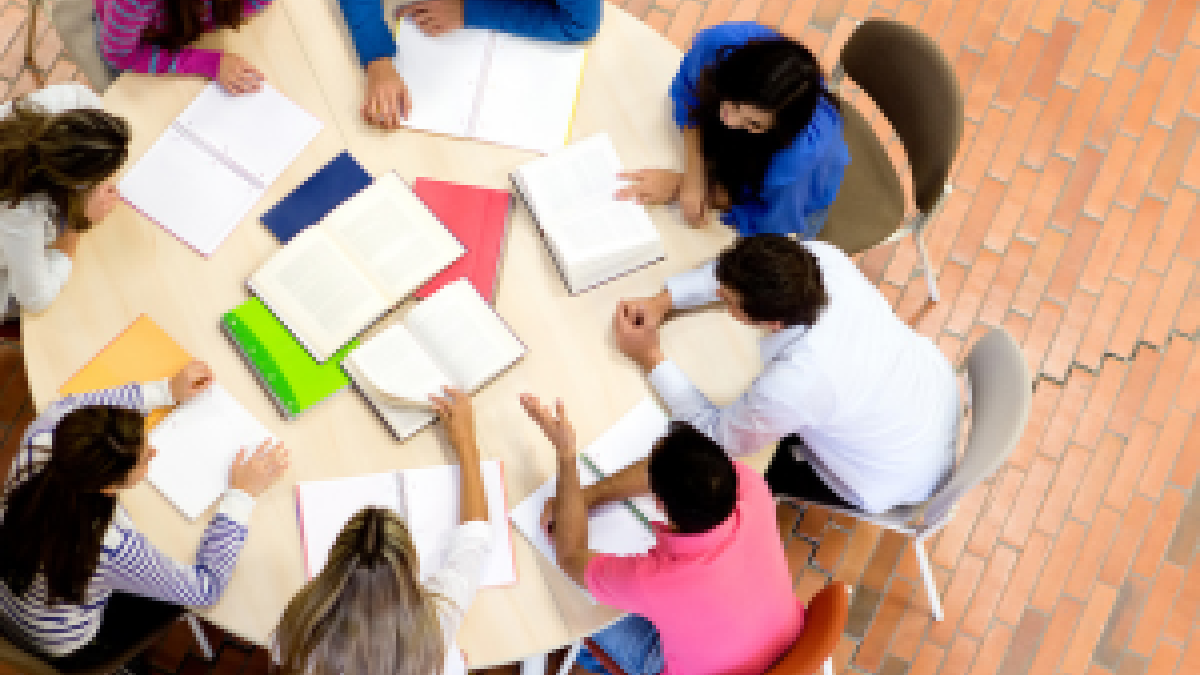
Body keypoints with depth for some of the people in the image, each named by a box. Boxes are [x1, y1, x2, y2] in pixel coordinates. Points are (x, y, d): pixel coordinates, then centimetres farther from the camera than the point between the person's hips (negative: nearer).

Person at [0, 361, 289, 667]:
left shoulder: (41, 438, -31)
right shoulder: (111, 548, -43)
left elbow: (70, 407, -5)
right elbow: (206, 589, -27)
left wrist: (167, 390, -5)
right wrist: (242, 494, -21)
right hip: (68, 653, -5)